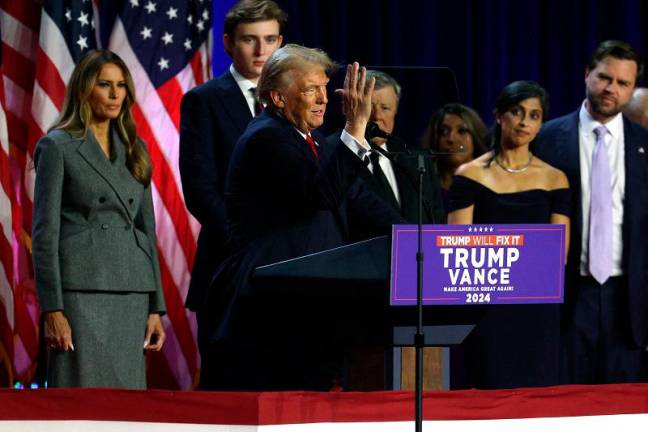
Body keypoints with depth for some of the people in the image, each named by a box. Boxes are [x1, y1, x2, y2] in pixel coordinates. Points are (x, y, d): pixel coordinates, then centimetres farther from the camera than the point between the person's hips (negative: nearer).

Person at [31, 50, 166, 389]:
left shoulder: (134, 150, 16)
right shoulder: (58, 147, -1)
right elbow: (45, 233, -6)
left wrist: (155, 307, 10)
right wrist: (52, 310, -14)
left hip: (131, 297, 6)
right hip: (81, 293, -5)